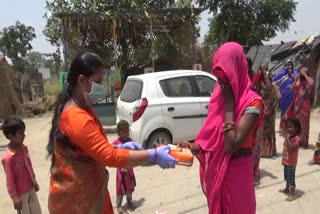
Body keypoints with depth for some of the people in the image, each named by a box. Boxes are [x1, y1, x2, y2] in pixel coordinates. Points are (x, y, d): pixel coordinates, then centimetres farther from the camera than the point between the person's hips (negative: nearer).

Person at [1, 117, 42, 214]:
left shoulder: (24, 148, -5)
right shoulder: (8, 157, -27)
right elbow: (10, 180, -20)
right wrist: (14, 197, -14)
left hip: (31, 188, 7)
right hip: (21, 193, -7)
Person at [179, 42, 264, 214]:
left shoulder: (252, 102, -19)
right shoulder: (218, 96, 2)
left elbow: (231, 145, -29)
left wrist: (229, 102, -23)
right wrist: (194, 146, -9)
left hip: (235, 172, -6)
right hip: (214, 169, 7)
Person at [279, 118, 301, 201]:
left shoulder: (296, 138, -21)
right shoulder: (287, 136, 6)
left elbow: (291, 148, -31)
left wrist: (287, 139, -32)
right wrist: (283, 158, 16)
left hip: (291, 162, -9)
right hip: (286, 161, 9)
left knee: (291, 178, -3)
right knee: (287, 177, 23)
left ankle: (292, 194, 5)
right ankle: (287, 189, 39)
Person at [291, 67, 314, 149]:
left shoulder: (309, 79, -3)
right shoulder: (298, 80, 7)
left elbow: (311, 84, -27)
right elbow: (291, 88, -3)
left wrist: (305, 75, -19)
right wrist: (297, 78, -6)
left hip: (305, 104, -4)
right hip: (297, 104, 4)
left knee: (304, 122, -1)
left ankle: (304, 142, 7)